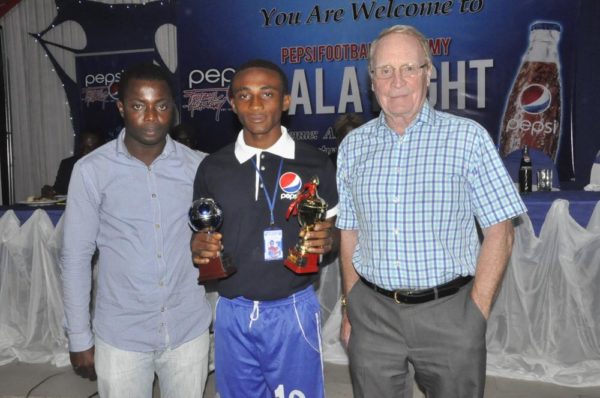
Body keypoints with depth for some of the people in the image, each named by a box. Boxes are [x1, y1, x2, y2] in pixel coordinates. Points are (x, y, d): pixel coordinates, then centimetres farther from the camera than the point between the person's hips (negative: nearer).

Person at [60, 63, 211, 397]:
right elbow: (76, 256, -3)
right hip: (121, 334, -1)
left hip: (189, 329, 2)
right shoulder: (92, 170, -9)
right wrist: (79, 337, -1)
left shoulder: (196, 166, -3)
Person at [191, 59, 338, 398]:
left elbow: (334, 231, 5)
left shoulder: (315, 164, -3)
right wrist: (199, 247, -11)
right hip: (232, 313, 2)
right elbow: (201, 233, 11)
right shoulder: (212, 168, 2)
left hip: (294, 310, -2)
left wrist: (325, 241, -17)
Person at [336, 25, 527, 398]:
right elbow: (350, 233, 10)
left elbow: (499, 232, -5)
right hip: (372, 313, 3)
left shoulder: (468, 137, -5)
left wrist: (476, 314, -8)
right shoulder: (353, 146, 4)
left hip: (448, 312, -2)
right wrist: (349, 307, 7)